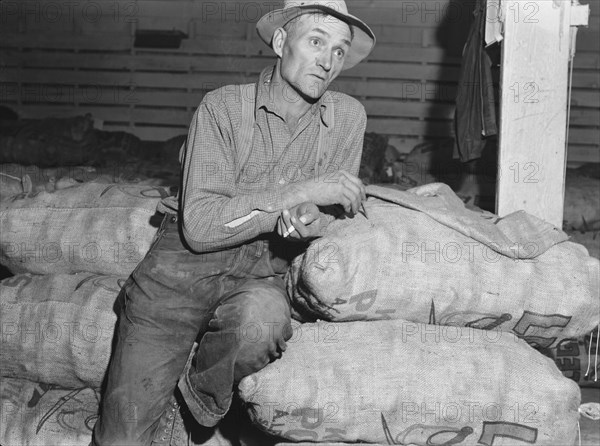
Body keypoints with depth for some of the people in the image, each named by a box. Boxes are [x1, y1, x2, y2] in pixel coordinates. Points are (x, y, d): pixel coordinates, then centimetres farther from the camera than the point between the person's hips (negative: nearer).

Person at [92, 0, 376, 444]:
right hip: (183, 271, -2)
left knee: (262, 321, -35)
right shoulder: (223, 106, -9)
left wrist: (304, 221, -20)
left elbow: (335, 214, 4)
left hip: (260, 278, 3)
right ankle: (162, 401, 22)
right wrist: (299, 194, -22)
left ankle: (200, 389, -4)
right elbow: (199, 226, -19)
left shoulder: (348, 116, 0)